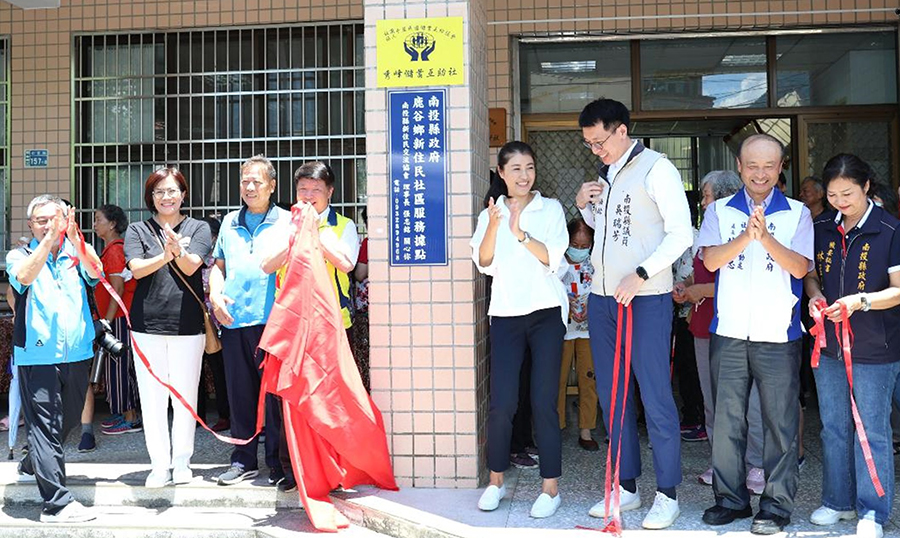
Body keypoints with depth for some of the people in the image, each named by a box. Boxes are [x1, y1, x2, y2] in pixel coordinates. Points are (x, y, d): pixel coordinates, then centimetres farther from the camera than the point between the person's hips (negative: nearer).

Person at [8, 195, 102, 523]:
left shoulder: (77, 253, 7)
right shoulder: (20, 255, 3)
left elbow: (96, 272, -14)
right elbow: (24, 276, -19)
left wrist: (73, 237, -29)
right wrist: (50, 238, -27)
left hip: (77, 354, 4)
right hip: (37, 355, -4)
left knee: (67, 420, 18)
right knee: (45, 424, -7)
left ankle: (32, 466, 44)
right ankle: (57, 502, -8)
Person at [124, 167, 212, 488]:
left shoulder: (198, 228, 6)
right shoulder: (138, 230, 9)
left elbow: (190, 267, -9)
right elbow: (137, 269, -6)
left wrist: (178, 250, -31)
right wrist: (166, 256, -25)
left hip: (187, 324, -1)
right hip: (147, 325, 1)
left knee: (185, 395, 5)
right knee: (152, 398, 3)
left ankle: (182, 461, 18)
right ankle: (160, 464, 13)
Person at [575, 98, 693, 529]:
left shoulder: (656, 169, -7)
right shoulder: (605, 175, 16)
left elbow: (681, 234, -13)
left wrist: (640, 275, -21)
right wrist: (584, 206, 8)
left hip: (646, 299, -8)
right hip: (602, 298, 8)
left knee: (655, 397, -3)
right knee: (611, 395, 11)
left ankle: (667, 494, 8)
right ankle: (626, 487, 22)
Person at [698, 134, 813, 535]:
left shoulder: (797, 214, 6)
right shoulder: (719, 211, 8)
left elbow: (800, 267, -7)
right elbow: (711, 260, -6)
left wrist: (766, 236, -22)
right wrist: (747, 235, -21)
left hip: (779, 335, -1)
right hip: (729, 333, 1)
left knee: (781, 422, 2)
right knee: (726, 420, 7)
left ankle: (777, 505, 13)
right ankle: (730, 498, 20)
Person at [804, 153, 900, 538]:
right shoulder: (821, 229, 4)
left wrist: (860, 300, -24)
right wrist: (814, 295, -6)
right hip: (828, 345, 5)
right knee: (833, 427, 14)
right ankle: (838, 501, 28)